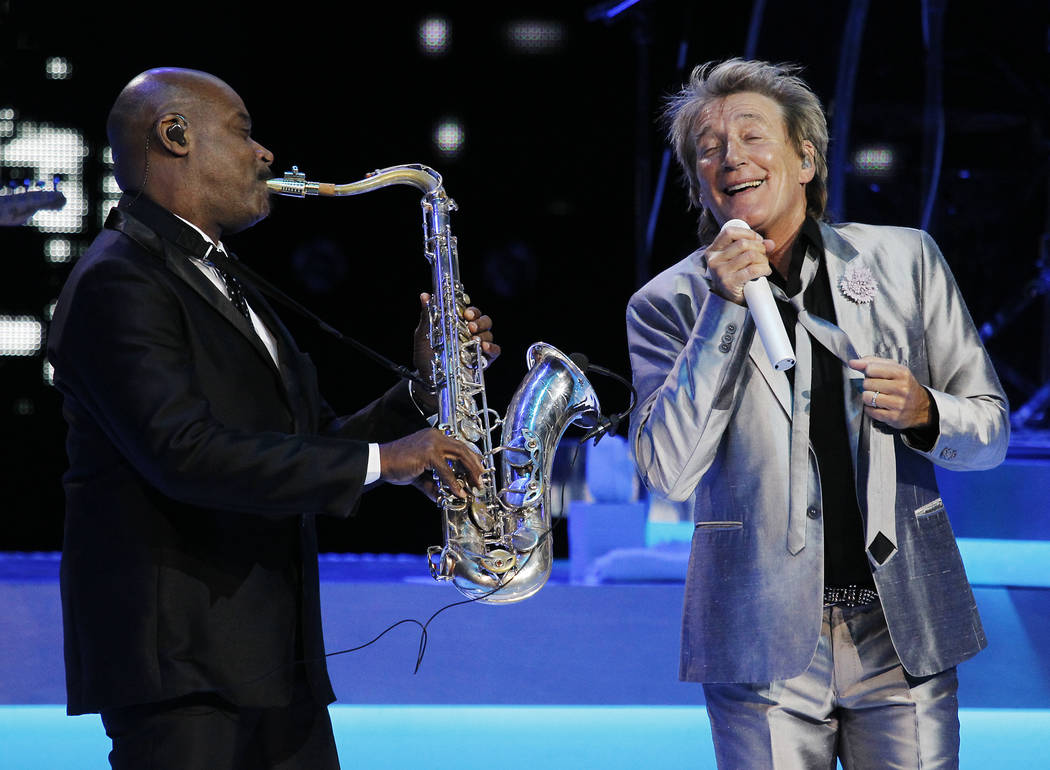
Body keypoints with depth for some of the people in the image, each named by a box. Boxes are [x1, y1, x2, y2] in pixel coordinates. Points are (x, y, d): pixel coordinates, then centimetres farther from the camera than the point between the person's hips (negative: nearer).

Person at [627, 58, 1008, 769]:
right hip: (767, 648, -1)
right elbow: (669, 470, -9)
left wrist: (923, 414, -12)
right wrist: (726, 307, -13)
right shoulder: (669, 304, 3)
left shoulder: (905, 260, 7)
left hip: (904, 632, 1)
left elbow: (991, 430, 11)